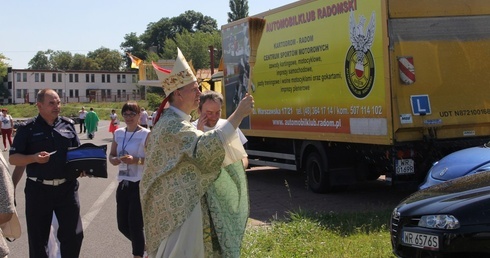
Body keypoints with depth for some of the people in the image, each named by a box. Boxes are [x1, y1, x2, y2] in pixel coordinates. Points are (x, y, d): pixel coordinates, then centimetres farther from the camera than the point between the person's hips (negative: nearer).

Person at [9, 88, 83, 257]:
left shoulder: (68, 125, 6)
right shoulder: (28, 128, -2)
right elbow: (13, 158, -4)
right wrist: (34, 158, -21)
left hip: (67, 188, 2)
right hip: (38, 190, -2)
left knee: (74, 235, 5)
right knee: (38, 238, 9)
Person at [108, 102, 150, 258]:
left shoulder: (146, 134, -9)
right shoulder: (118, 133, 8)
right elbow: (112, 155, 16)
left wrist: (136, 160, -24)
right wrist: (114, 160, -6)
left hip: (140, 185, -6)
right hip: (123, 184, 6)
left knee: (135, 225, -3)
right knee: (123, 226, 12)